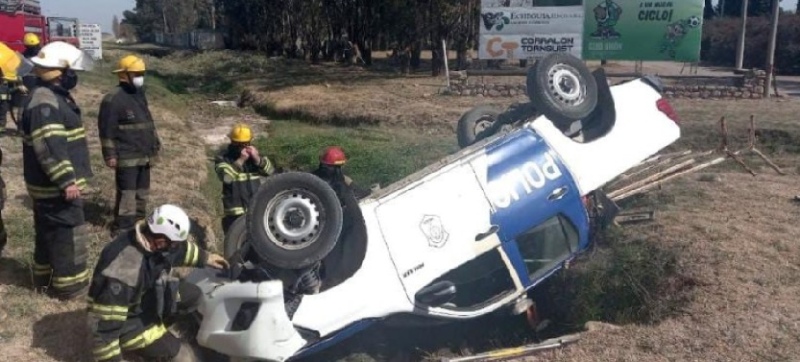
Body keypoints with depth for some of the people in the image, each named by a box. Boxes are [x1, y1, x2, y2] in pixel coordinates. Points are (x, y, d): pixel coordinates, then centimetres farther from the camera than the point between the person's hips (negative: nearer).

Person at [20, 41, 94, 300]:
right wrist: (66, 181, -28)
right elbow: (49, 148, -28)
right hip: (56, 185, -11)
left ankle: (45, 276, 33)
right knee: (68, 232, -3)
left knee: (49, 230, 20)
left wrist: (67, 178, 28)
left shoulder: (53, 96, 13)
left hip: (51, 184, 11)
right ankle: (68, 284, 6)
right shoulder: (45, 103, -23)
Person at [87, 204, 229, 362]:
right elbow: (104, 322, -34)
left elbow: (180, 249, 11)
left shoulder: (152, 235, -15)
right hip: (127, 320, -8)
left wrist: (205, 258, 21)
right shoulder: (123, 269, -39)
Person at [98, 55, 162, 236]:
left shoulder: (140, 95, 13)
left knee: (142, 192, 15)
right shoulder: (113, 99, -14)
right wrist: (110, 155, -16)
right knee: (127, 194, -4)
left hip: (144, 156, 8)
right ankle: (122, 229, 4)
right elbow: (106, 129, -14)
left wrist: (155, 143, 20)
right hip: (126, 158, -8)